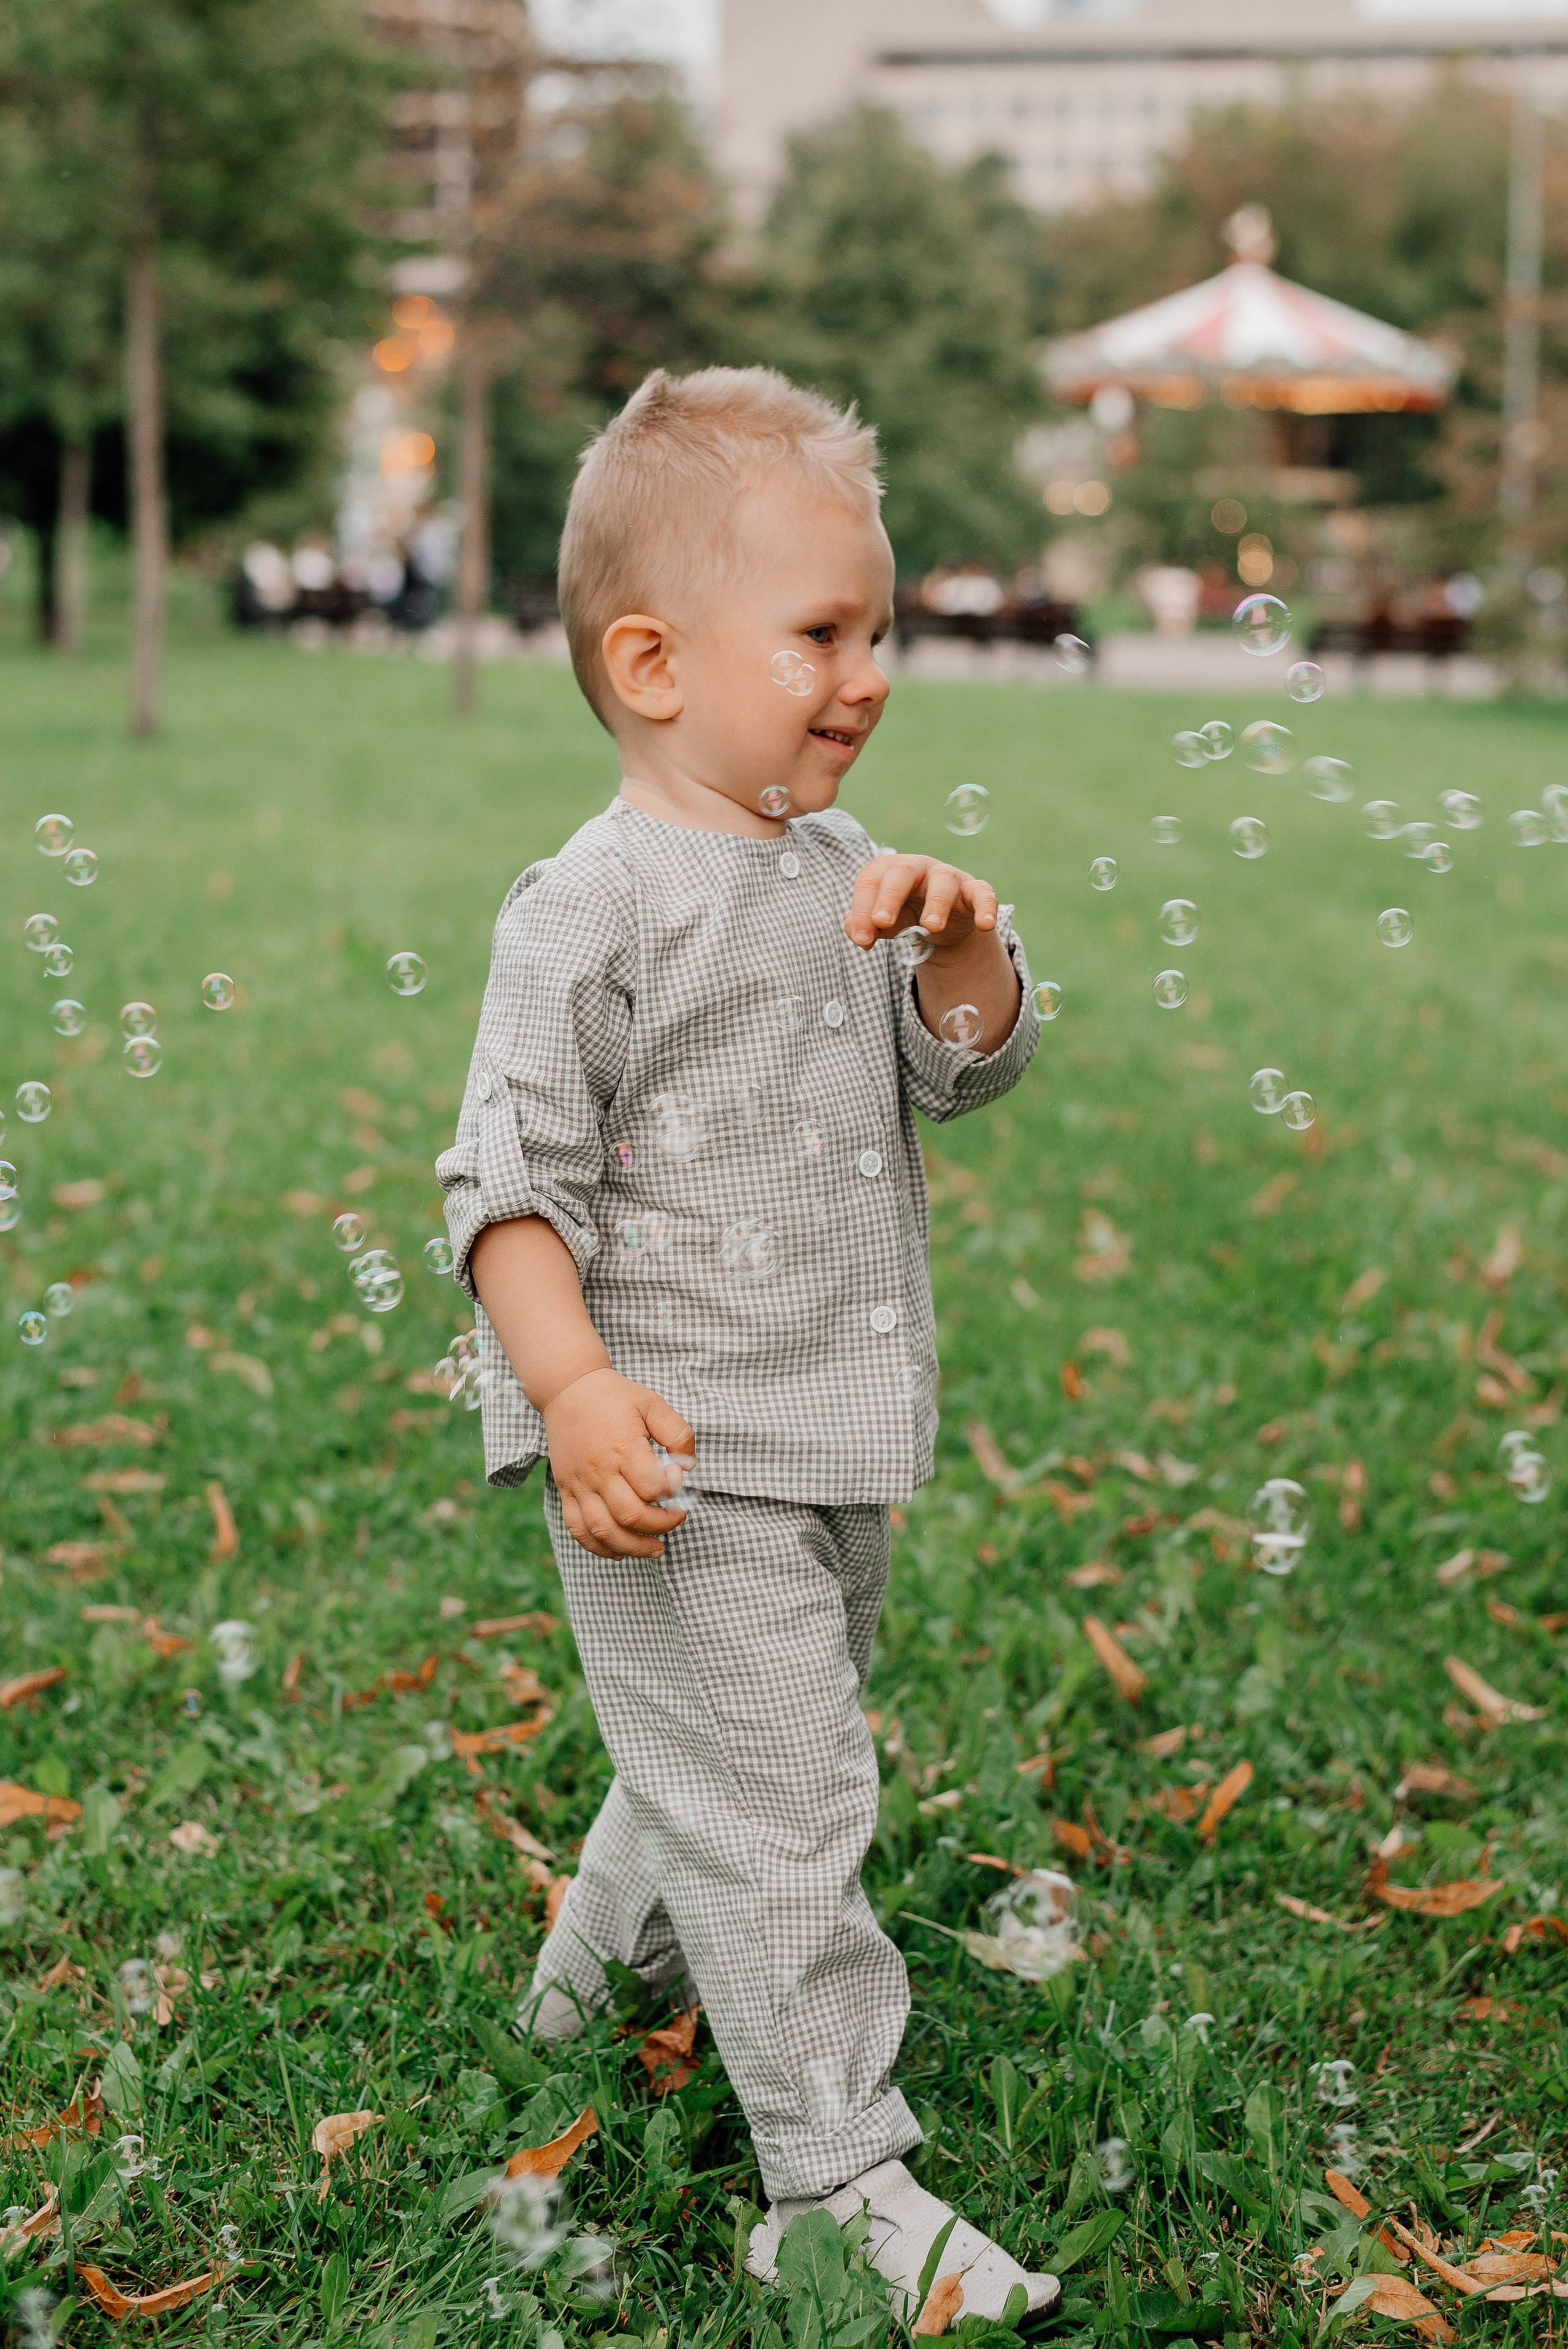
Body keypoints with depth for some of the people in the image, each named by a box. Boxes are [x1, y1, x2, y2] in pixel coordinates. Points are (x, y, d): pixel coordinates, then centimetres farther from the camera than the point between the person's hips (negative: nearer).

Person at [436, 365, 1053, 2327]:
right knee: (774, 1792, -6)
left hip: (834, 1435, 8)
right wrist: (576, 1388, -27)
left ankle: (607, 1960, 49)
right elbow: (511, 1179, -15)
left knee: (732, 1748, 24)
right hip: (675, 1450, -8)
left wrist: (966, 950, -13)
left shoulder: (843, 875, 8)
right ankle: (839, 2186, 5)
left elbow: (966, 1073, 8)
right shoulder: (593, 910, -15)